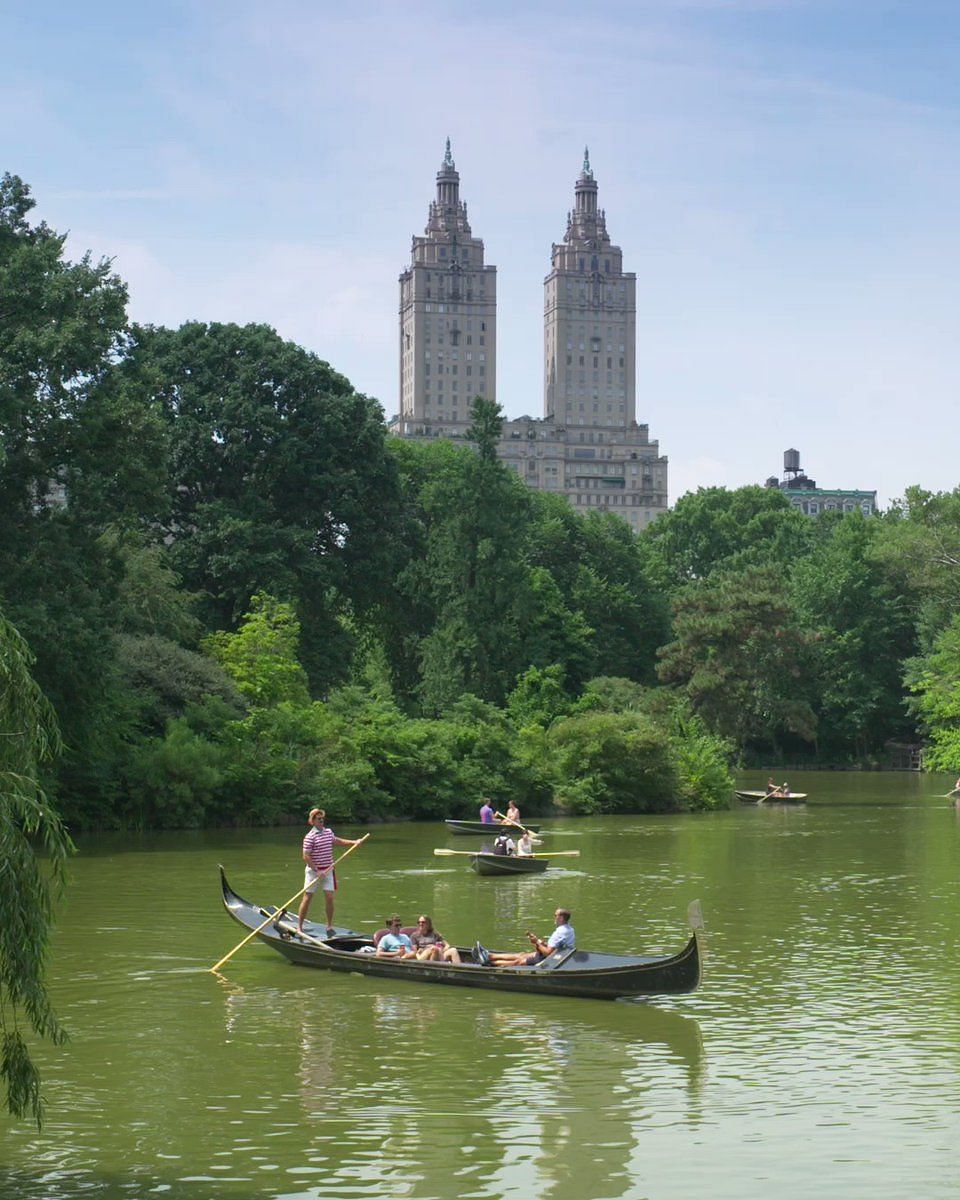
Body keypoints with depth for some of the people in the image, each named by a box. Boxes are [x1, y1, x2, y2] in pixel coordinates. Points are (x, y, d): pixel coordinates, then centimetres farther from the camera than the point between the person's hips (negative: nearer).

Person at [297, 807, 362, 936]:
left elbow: (337, 841, 28)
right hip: (313, 871, -5)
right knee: (307, 898, -1)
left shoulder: (328, 832, 7)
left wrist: (353, 842, 20)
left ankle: (330, 926, 10)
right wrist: (317, 871, -19)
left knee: (329, 898, -1)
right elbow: (306, 857, -17)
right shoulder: (310, 837, -14)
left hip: (328, 870, 5)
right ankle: (299, 927, 7)